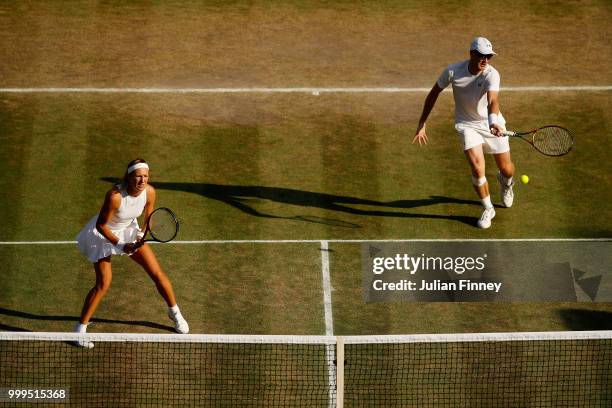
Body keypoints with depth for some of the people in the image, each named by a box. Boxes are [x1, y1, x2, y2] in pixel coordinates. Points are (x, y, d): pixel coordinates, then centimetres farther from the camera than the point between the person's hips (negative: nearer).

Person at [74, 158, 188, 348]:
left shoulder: (149, 192, -19)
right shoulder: (115, 196, -36)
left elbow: (149, 218, 0)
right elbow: (101, 225, -24)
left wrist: (143, 236, -18)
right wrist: (120, 245, -26)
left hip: (129, 230, 5)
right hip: (104, 234, -5)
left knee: (158, 273, 3)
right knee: (103, 284, -15)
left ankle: (175, 313, 27)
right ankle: (80, 329, -2)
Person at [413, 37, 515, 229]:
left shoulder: (492, 74, -25)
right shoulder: (453, 71, -19)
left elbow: (493, 101, -42)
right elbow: (434, 94, -3)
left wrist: (493, 122, -63)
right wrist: (422, 124, -2)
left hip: (491, 123, 0)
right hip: (467, 124, 0)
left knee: (507, 169, 9)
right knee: (477, 167, -20)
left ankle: (506, 182, 50)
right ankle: (488, 209, 4)